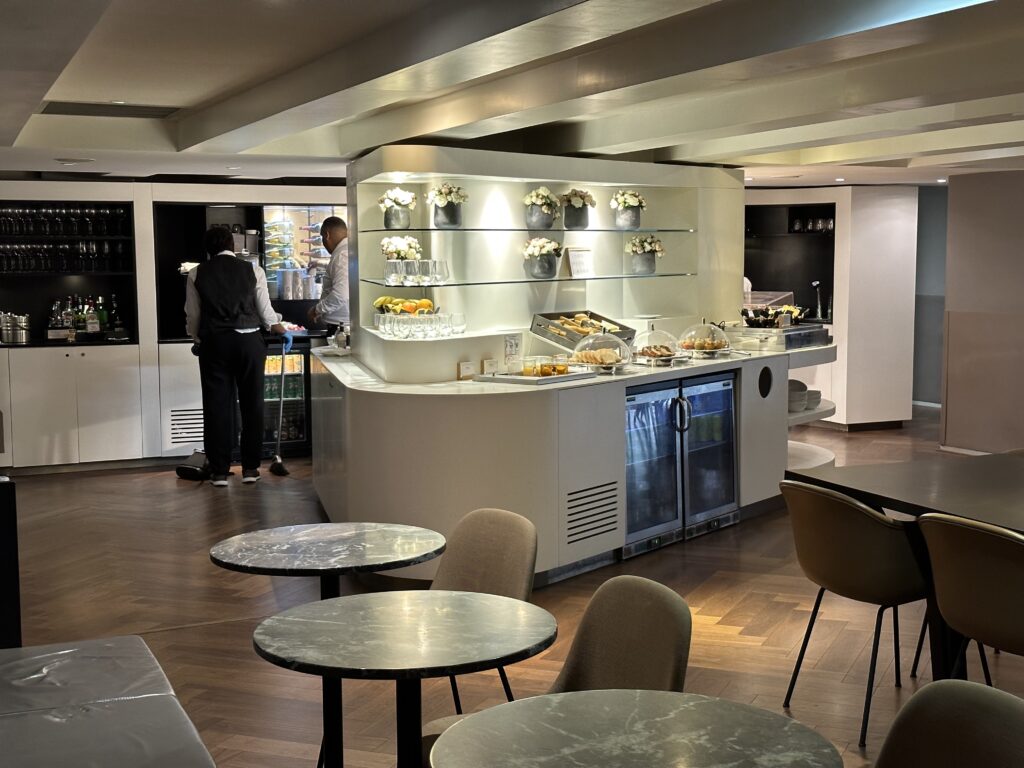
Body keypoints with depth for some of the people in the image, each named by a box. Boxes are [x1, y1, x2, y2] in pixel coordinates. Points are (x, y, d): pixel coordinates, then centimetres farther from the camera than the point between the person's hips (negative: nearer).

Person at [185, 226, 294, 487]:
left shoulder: (196, 274, 4)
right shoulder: (253, 270, 3)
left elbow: (192, 316, 7)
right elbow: (266, 313, 6)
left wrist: (197, 341, 26)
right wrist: (283, 332, 24)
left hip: (214, 342, 0)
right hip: (248, 340, 0)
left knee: (217, 405, 5)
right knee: (252, 404, 9)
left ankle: (219, 471, 8)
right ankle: (250, 468, 13)